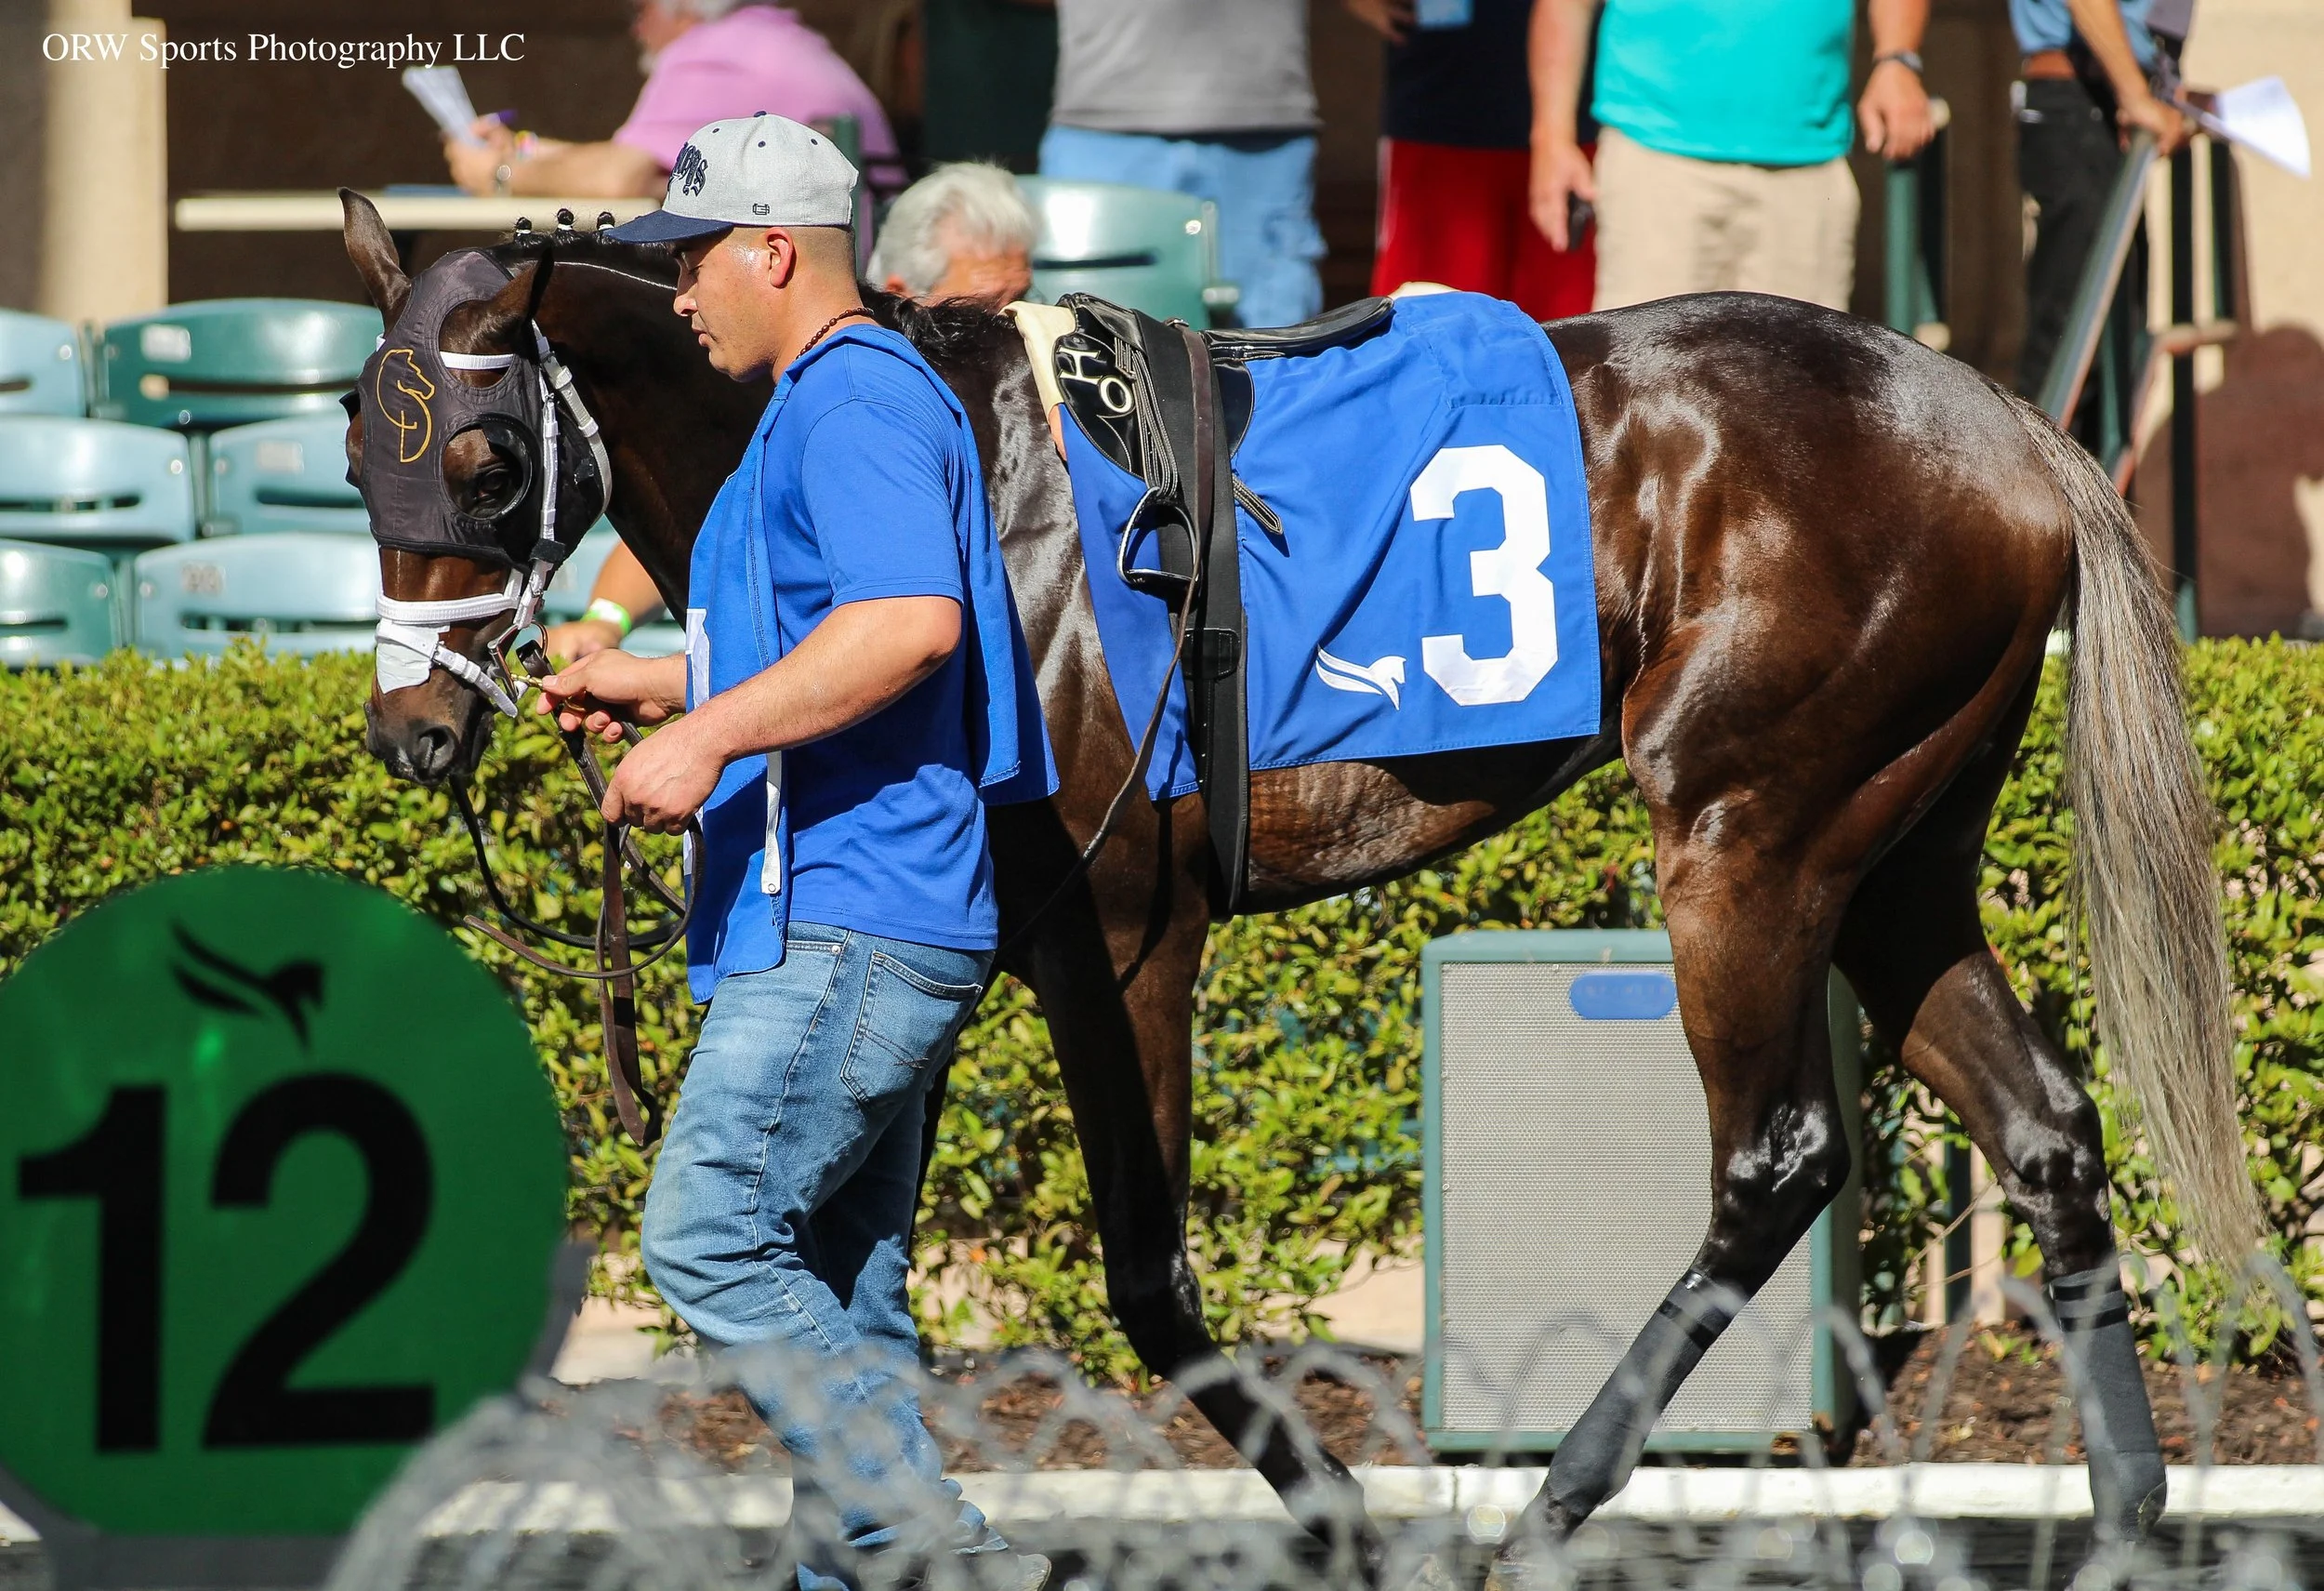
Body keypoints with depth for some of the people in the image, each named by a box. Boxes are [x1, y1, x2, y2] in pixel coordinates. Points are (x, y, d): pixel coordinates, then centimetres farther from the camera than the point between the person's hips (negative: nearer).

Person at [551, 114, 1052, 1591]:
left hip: (847, 927, -11)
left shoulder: (856, 402, -12)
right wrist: (667, 683, 27)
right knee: (838, 1286, 10)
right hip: (862, 925, 11)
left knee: (708, 1239, -14)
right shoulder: (842, 402, 22)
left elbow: (913, 624, -28)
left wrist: (710, 735, -27)